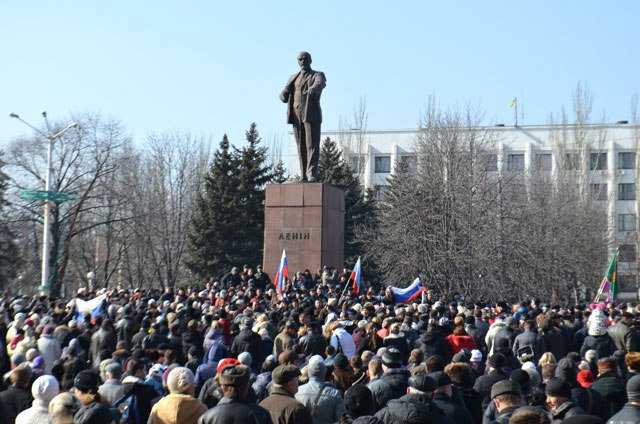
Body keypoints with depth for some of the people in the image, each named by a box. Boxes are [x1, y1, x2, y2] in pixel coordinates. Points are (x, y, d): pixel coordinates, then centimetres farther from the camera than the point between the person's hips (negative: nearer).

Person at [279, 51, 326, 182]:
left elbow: (319, 84, -20)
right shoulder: (293, 78, 21)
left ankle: (312, 174, -16)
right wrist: (284, 95, -13)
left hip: (312, 115, -4)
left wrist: (313, 88, -45)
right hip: (296, 116, 5)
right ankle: (304, 175, 4)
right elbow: (284, 97, 14)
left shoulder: (318, 75, 5)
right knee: (301, 146, 3)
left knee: (312, 145, -11)